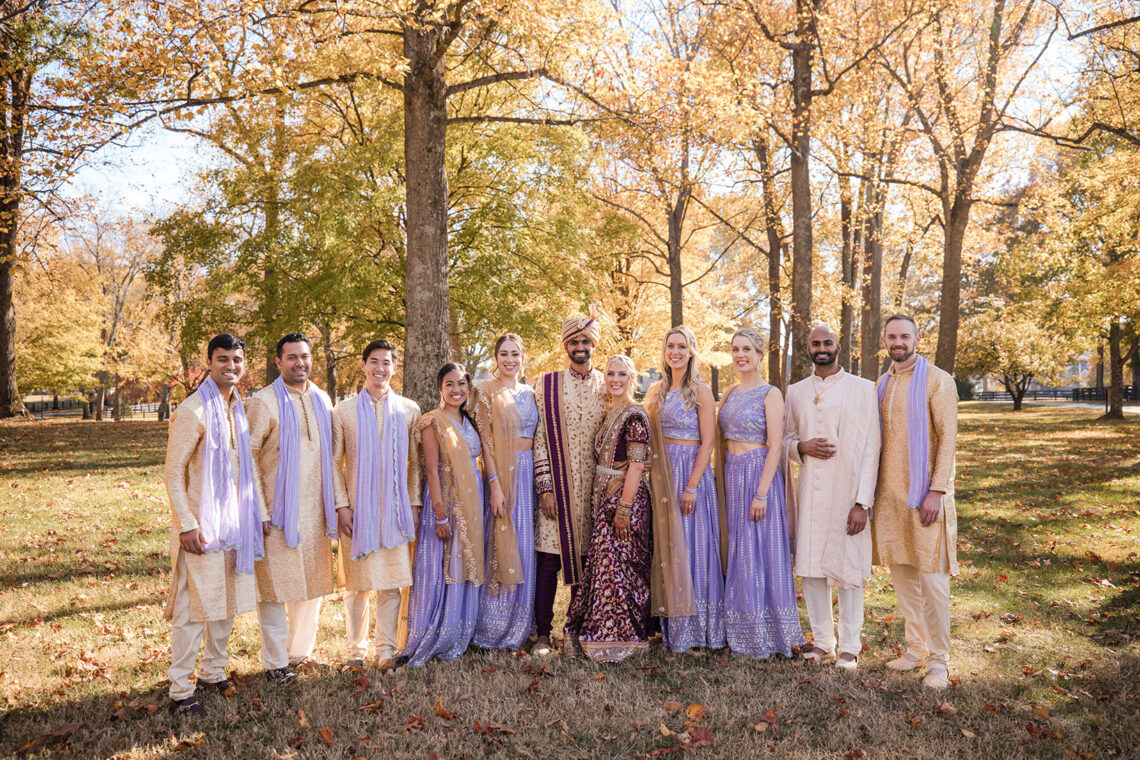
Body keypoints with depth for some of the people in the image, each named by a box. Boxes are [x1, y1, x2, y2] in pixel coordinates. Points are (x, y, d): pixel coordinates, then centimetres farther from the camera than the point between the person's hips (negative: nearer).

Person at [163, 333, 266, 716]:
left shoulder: (240, 410, 11)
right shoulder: (193, 411, -12)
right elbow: (173, 472, -12)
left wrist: (260, 514, 15)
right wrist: (186, 524, -18)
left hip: (234, 523, 8)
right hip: (202, 526, -7)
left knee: (227, 602, 16)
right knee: (193, 607, -3)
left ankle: (213, 672, 30)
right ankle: (180, 691, 8)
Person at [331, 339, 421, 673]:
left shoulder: (408, 410, 8)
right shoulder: (344, 411, 4)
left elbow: (415, 463, 10)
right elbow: (334, 464, 4)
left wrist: (414, 504, 4)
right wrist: (341, 505, -4)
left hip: (394, 510, 1)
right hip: (356, 510, -1)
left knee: (391, 584, 1)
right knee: (356, 586, 5)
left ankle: (387, 650, 13)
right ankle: (356, 650, 19)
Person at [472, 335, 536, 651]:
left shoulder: (530, 393, 14)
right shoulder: (487, 391, -2)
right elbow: (486, 441, -9)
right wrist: (495, 484, -17)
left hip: (531, 472, 5)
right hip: (504, 473, -5)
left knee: (525, 547, 8)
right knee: (503, 544, -3)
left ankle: (520, 624, 19)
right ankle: (495, 628, 8)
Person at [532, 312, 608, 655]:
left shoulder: (607, 386, 9)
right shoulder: (547, 385, 3)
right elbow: (539, 439, -1)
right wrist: (545, 487, -7)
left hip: (594, 486, 2)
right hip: (557, 485, -2)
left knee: (585, 556, 6)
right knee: (550, 558, -2)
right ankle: (543, 634, 9)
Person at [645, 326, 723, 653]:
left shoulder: (701, 391, -5)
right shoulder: (657, 391, 12)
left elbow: (708, 442, -11)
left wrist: (691, 485, -17)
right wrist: (653, 472, 3)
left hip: (691, 473, -5)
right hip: (661, 475, 6)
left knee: (691, 547, -2)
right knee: (665, 546, 8)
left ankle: (694, 628, 8)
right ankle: (670, 625, 17)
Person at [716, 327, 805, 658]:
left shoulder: (770, 394, -7)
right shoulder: (729, 394, 12)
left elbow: (775, 447, -13)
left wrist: (761, 493, -19)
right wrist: (721, 487, 9)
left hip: (759, 475, -6)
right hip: (731, 477, 7)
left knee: (760, 553, -2)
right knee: (736, 552, 10)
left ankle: (763, 635, 9)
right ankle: (739, 632, 20)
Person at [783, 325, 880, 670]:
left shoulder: (862, 389, -1)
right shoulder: (796, 392, 11)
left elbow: (870, 448, -5)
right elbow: (786, 438, 18)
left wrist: (863, 502, -12)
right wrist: (801, 447, -7)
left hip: (846, 492, -4)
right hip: (808, 491, 4)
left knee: (847, 569, 1)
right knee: (810, 567, 8)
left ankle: (849, 646, 15)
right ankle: (822, 640, 22)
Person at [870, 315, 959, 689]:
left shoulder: (937, 381, -5)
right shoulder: (882, 383, 13)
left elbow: (947, 439, -10)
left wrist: (936, 491, -16)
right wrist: (872, 488, 12)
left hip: (923, 493, -6)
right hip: (889, 493, 6)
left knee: (931, 576, -4)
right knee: (900, 572, 10)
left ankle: (938, 659, 7)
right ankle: (916, 646, 22)